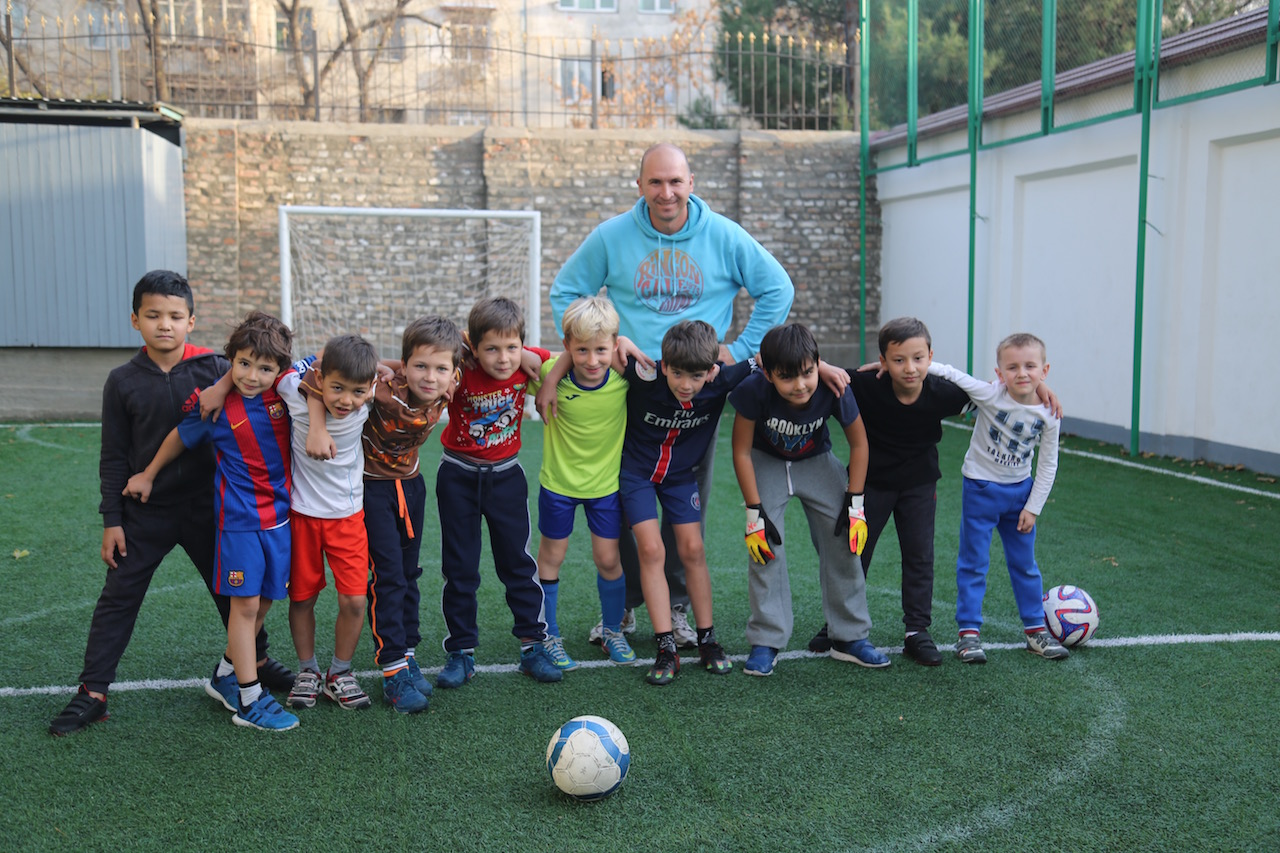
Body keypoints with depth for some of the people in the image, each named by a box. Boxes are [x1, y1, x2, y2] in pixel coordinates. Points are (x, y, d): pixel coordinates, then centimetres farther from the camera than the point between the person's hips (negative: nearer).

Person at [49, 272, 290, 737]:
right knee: (118, 598, 2)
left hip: (205, 507, 0)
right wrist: (112, 520, -2)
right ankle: (92, 694, 11)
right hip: (145, 511, 0)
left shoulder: (214, 369, -7)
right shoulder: (124, 381, -5)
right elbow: (114, 457, -1)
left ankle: (257, 662, 33)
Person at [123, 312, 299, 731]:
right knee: (245, 602, -4)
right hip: (239, 516, -4)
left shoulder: (283, 390, -7)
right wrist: (149, 475, 17)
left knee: (264, 600, 11)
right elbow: (180, 437, 6)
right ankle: (249, 700, 3)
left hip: (280, 514, 4)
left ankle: (226, 675, 30)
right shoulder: (216, 405, -11)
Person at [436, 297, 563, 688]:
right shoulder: (460, 373, -23)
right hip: (458, 477, -1)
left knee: (517, 562, 8)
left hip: (505, 475, 2)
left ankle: (533, 645, 19)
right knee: (459, 568, 6)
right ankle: (461, 653, 18)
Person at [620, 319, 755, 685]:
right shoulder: (645, 376, -32)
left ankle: (707, 641, 14)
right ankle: (666, 649, -6)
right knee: (651, 550, -10)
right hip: (637, 471, -2)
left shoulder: (720, 382, -25)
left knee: (693, 550, 1)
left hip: (680, 474, 2)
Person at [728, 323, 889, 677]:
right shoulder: (754, 390, -35)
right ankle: (766, 642, -3)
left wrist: (855, 504, -13)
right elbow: (741, 451, -20)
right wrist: (755, 512, -20)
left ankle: (850, 637, 10)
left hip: (816, 461, 2)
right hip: (767, 461, -1)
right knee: (765, 545, -15)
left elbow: (859, 443, -13)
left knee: (843, 541, -5)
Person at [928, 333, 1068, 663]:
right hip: (980, 488, -3)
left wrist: (1033, 507, -2)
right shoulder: (990, 395, -21)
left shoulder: (1048, 415, -10)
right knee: (973, 562, 1)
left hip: (1020, 491, 3)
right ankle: (968, 632, 9)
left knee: (1025, 563, 14)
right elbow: (949, 373, -25)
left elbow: (1048, 465, -1)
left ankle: (1036, 629, 26)